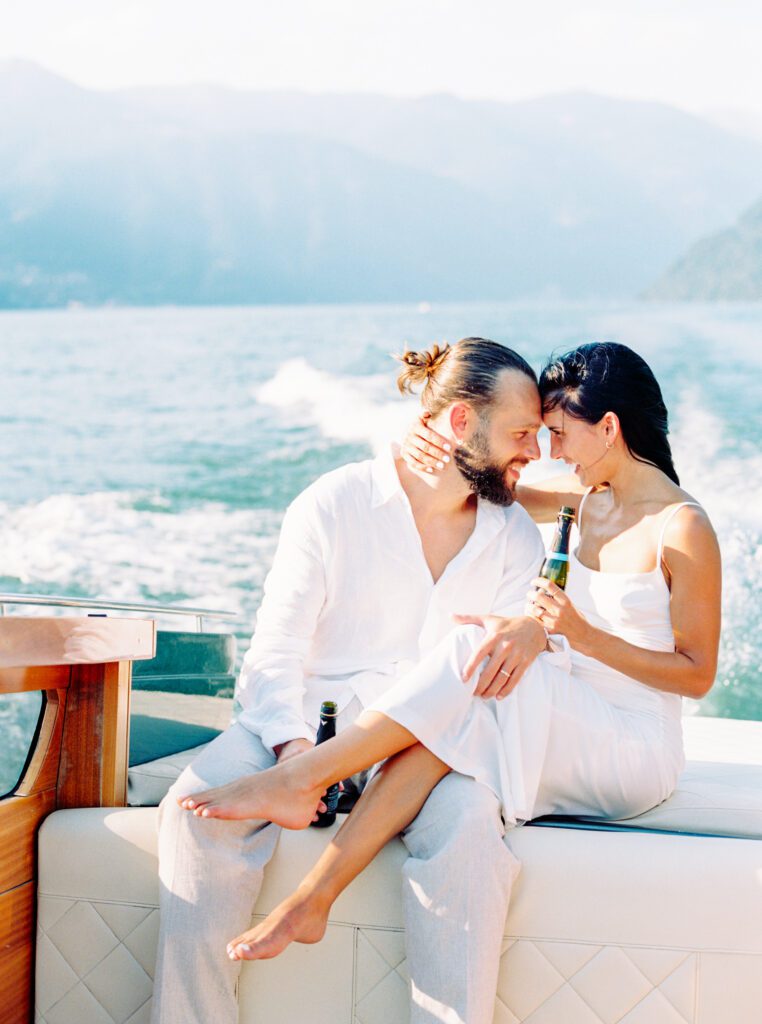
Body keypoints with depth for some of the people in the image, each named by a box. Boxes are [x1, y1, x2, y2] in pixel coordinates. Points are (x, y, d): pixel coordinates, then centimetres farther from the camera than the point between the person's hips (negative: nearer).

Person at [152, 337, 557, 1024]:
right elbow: (275, 652, -4)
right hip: (315, 720, -1)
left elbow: (509, 675, 5)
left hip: (431, 746, 1)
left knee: (471, 825, -34)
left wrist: (532, 631, -21)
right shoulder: (334, 504, 2)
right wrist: (292, 747, -23)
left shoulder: (515, 535, 13)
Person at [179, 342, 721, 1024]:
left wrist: (587, 636, -20)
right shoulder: (590, 499, 12)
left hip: (636, 751, -6)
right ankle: (312, 902, -30)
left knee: (475, 653, -27)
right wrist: (428, 450, -1)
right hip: (574, 734, 6)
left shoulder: (682, 527, -11)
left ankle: (299, 782, -25)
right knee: (438, 734, -24)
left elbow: (698, 673, -10)